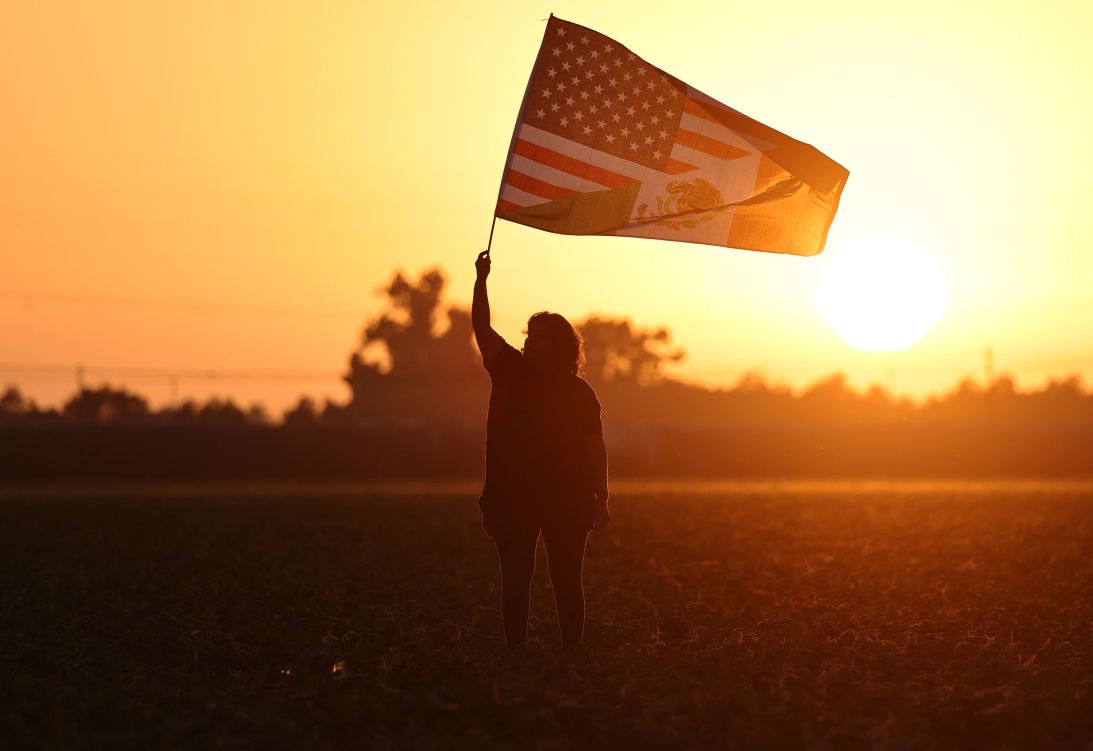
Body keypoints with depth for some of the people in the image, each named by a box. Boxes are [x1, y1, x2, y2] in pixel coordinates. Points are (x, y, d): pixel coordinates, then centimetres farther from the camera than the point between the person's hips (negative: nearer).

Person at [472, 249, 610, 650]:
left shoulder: (578, 392, 4)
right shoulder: (509, 370, 9)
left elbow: (596, 448, 2)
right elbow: (481, 327, 2)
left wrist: (601, 500, -4)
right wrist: (481, 281, -10)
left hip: (566, 500, -2)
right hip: (511, 496, 2)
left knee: (566, 580, -1)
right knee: (515, 579, 3)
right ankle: (514, 652, 6)